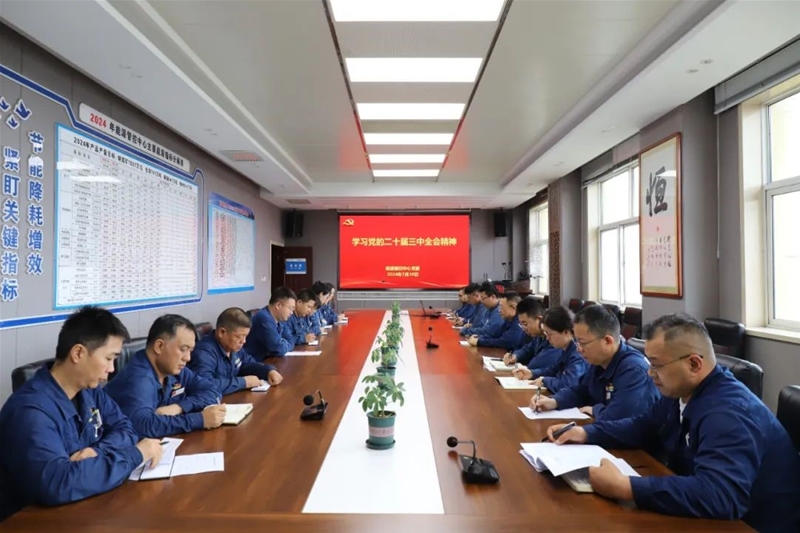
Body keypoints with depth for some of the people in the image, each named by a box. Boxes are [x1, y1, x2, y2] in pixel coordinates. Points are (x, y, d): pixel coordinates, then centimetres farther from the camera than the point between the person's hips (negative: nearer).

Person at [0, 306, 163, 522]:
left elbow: (124, 428, 3)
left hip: (83, 508, 7)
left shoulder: (90, 390, 2)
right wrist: (135, 454, -26)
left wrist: (97, 451, -17)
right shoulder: (31, 410, -23)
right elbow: (56, 483, -34)